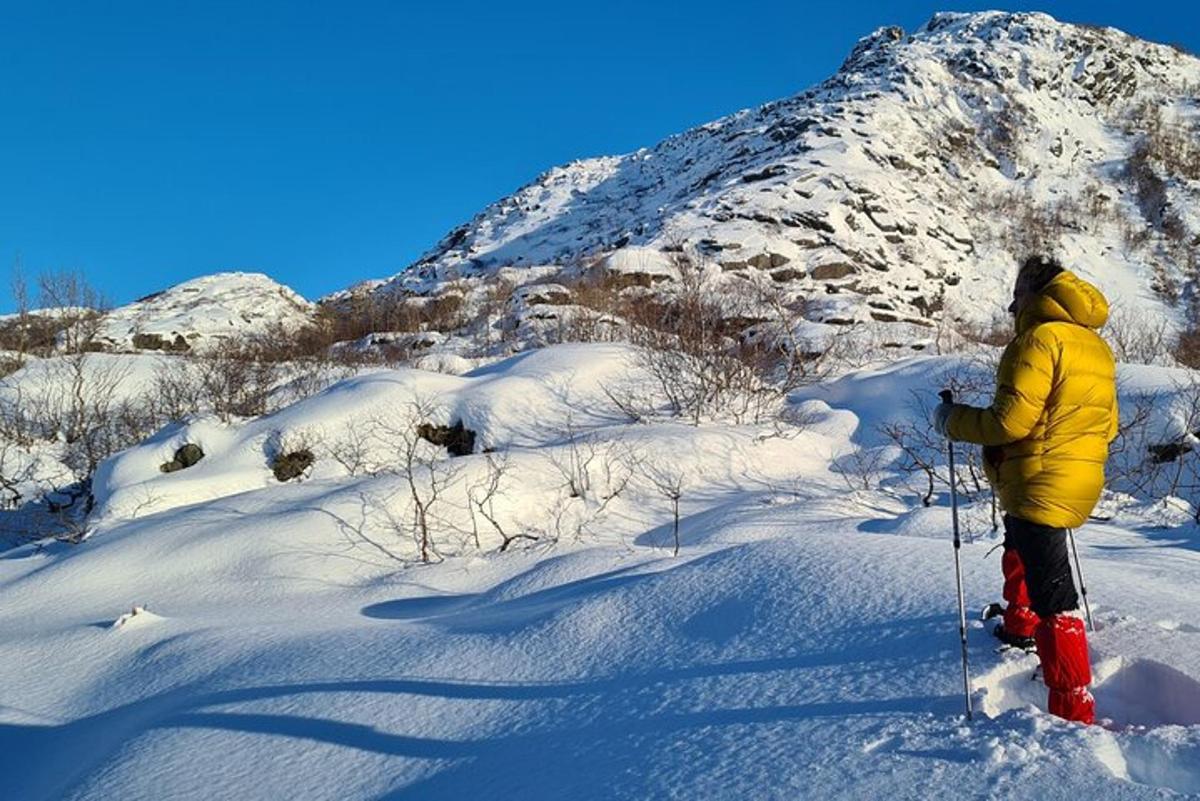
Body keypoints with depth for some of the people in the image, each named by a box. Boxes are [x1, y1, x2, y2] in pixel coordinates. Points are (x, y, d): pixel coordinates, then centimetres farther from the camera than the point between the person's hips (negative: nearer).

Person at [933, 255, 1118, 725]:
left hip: (1038, 486, -10)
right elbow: (1106, 425, 16)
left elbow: (1010, 421, -22)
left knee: (1051, 592, -10)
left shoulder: (1040, 339, -16)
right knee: (1019, 548, 34)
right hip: (1081, 486, 10)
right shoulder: (1098, 347, 12)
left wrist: (954, 421, -7)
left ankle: (1075, 711, -10)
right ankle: (1020, 628, 54)